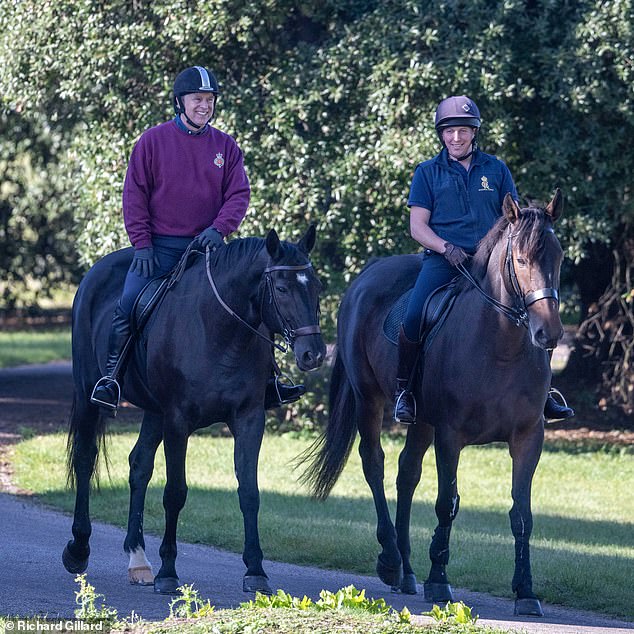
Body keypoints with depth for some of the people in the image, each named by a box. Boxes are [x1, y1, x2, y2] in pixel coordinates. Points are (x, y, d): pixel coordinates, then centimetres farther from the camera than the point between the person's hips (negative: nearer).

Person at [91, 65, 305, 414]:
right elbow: (135, 195, 0)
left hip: (208, 246, 3)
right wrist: (141, 242, -9)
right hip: (160, 247, -2)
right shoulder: (153, 140, 1)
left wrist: (219, 229, -14)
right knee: (128, 304, -20)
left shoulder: (225, 146, 7)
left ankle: (266, 383, 6)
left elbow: (239, 193, 4)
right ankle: (110, 378, -10)